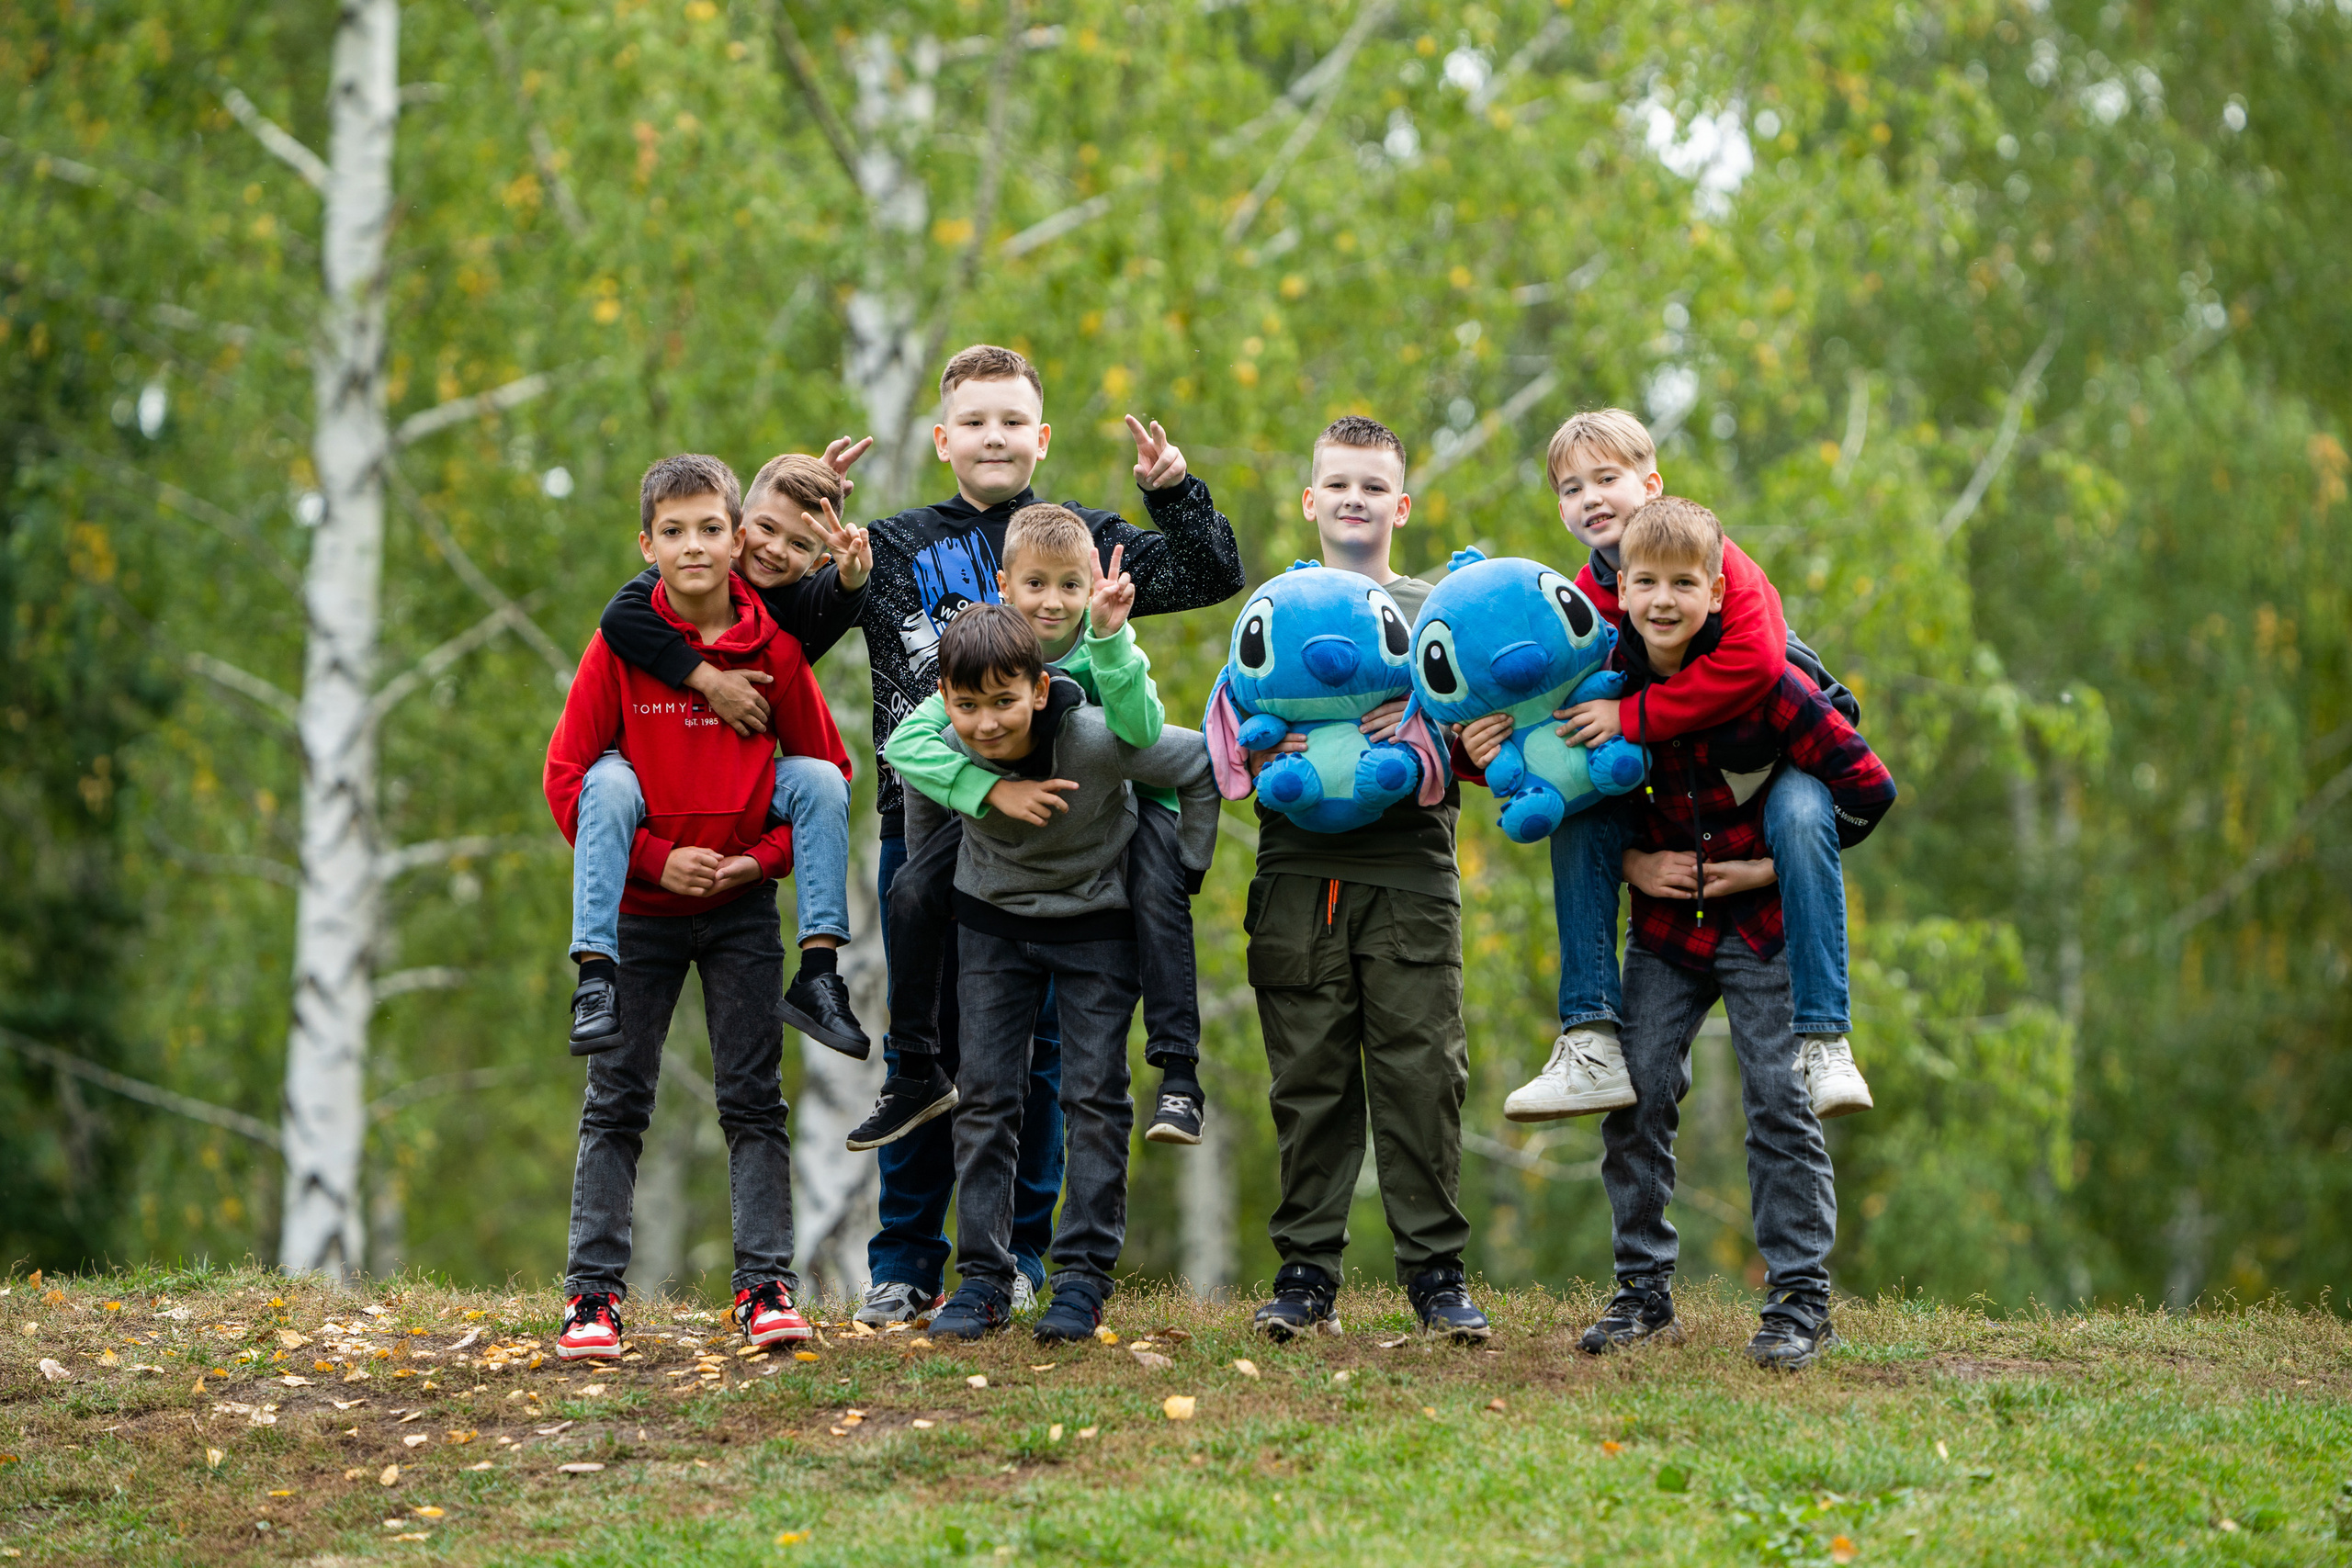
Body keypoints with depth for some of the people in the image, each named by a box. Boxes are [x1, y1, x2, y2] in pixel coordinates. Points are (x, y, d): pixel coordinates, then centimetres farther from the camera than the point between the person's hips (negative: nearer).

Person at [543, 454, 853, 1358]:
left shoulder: (772, 647, -4)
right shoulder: (621, 642, -6)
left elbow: (828, 770, 5)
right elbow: (567, 774, -4)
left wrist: (762, 857, -9)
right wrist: (654, 858, -14)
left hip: (741, 909, 0)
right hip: (640, 908, 0)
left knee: (752, 1099, 1)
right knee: (616, 1103, 2)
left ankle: (765, 1284, 3)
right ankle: (593, 1290, 5)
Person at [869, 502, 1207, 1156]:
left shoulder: (1108, 653, -20)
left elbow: (1140, 734, -40)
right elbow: (905, 741, -27)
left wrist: (1109, 634, -50)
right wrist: (994, 789, -41)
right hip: (1015, 810, 3)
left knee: (1158, 889, -34)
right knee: (914, 891, -12)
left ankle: (1179, 1077, -31)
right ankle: (917, 1073, 6)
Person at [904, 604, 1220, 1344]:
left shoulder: (1098, 742, -32)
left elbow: (1200, 764, -17)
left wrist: (1185, 870, -11)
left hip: (1097, 920, -2)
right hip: (992, 920, 3)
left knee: (1094, 1095, -6)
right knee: (985, 1094, -1)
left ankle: (1084, 1276, 0)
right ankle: (983, 1278, 4)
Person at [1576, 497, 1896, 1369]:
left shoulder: (1764, 686, -16)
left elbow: (1867, 788, -13)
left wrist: (1772, 869, -12)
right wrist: (1632, 863, -3)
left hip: (1764, 927, -4)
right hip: (1666, 928, 4)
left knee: (1779, 1101, -5)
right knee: (1636, 1098, -1)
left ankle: (1800, 1300, 1)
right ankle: (1643, 1290, 11)